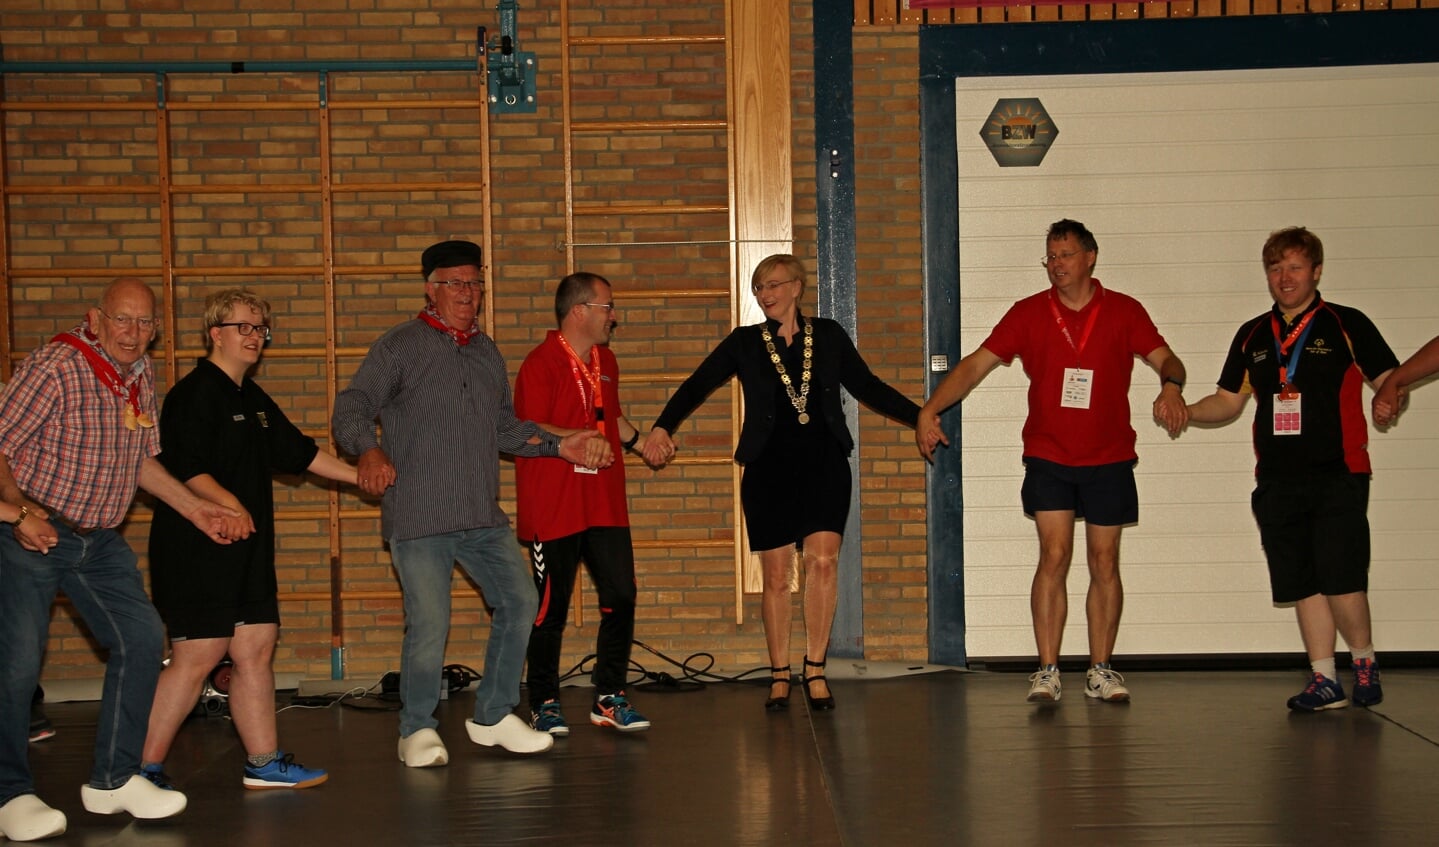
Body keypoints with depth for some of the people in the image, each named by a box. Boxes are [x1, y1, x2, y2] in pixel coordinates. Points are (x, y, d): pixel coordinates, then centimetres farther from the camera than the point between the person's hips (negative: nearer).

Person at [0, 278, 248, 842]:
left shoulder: (142, 377, 6)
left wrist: (198, 510, 11)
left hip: (100, 541, 7)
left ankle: (113, 779, 14)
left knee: (141, 638, 3)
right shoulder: (54, 367, -17)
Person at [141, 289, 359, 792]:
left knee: (256, 650, 9)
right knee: (198, 657, -8)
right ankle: (145, 768, 1)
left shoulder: (253, 400, 18)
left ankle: (264, 762, 16)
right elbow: (183, 468, -19)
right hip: (199, 550, -9)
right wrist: (229, 505, -28)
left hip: (248, 552, 9)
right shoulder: (194, 394, -10)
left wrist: (364, 477, 24)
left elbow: (299, 453, 25)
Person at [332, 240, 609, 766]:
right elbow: (351, 409, -10)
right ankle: (418, 729, 14)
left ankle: (493, 717, 22)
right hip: (418, 516, -6)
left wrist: (560, 446, 12)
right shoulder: (400, 347, -2)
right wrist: (370, 450, -29)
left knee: (519, 602, 6)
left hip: (483, 516, 6)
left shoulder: (486, 352, 17)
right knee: (429, 624, -7)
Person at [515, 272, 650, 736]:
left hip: (605, 504, 7)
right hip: (553, 507, -7)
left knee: (620, 597, 4)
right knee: (550, 607, 1)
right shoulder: (541, 364, -10)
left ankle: (609, 698, 16)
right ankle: (544, 704, 14)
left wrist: (638, 437, 14)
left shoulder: (605, 361, 16)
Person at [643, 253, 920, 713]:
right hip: (769, 468, 0)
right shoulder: (745, 343, 7)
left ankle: (815, 669, -2)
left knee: (823, 559, -14)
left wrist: (919, 415, 5)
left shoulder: (828, 335, 9)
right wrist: (662, 427, -13)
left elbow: (868, 386, 13)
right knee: (776, 575, 2)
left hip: (824, 463, 0)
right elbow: (696, 385, 1)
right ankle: (779, 676, 14)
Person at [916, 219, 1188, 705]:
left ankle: (1100, 671, 14)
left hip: (1109, 460, 1)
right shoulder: (1029, 313, 2)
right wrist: (929, 411, -10)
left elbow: (1166, 359, -2)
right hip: (1048, 458, -1)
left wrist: (1171, 386, -26)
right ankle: (1047, 672, -5)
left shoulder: (1123, 311, 2)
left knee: (1105, 563, 5)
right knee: (1054, 557, -9)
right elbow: (975, 365, 0)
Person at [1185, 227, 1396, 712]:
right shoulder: (1252, 336, 15)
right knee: (1302, 585, 5)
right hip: (1277, 480, 4)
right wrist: (1183, 410, 0)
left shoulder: (1347, 325, 3)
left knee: (1340, 581, -10)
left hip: (1338, 476, -4)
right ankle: (1324, 680, 15)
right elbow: (1228, 402, 17)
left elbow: (1388, 379, 2)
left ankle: (1364, 663, 16)